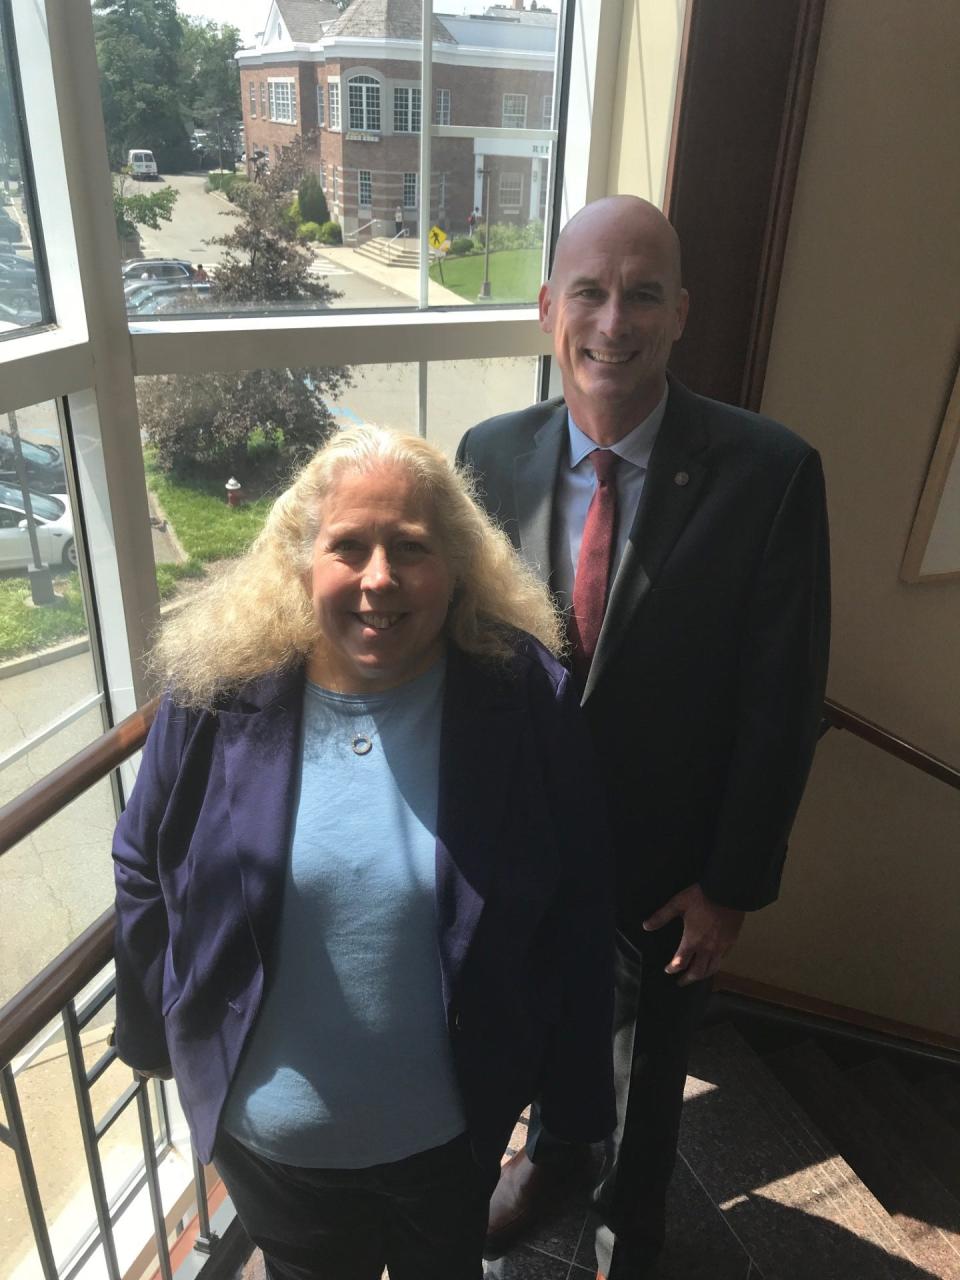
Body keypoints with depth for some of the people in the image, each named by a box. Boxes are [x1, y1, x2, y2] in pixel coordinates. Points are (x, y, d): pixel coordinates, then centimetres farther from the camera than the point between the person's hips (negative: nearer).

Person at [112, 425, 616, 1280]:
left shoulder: (525, 699, -20)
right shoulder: (217, 695, -18)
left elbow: (576, 912, -11)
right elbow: (144, 872, -2)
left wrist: (573, 1089, -4)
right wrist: (153, 1031, 7)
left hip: (451, 1124, 0)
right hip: (264, 1125, 1)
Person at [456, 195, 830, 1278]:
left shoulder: (770, 473, -21)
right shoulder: (490, 454, -11)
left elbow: (781, 699, -15)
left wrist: (733, 884, -10)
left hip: (667, 863, -2)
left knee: (649, 1059, 25)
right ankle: (547, 1148, 64)